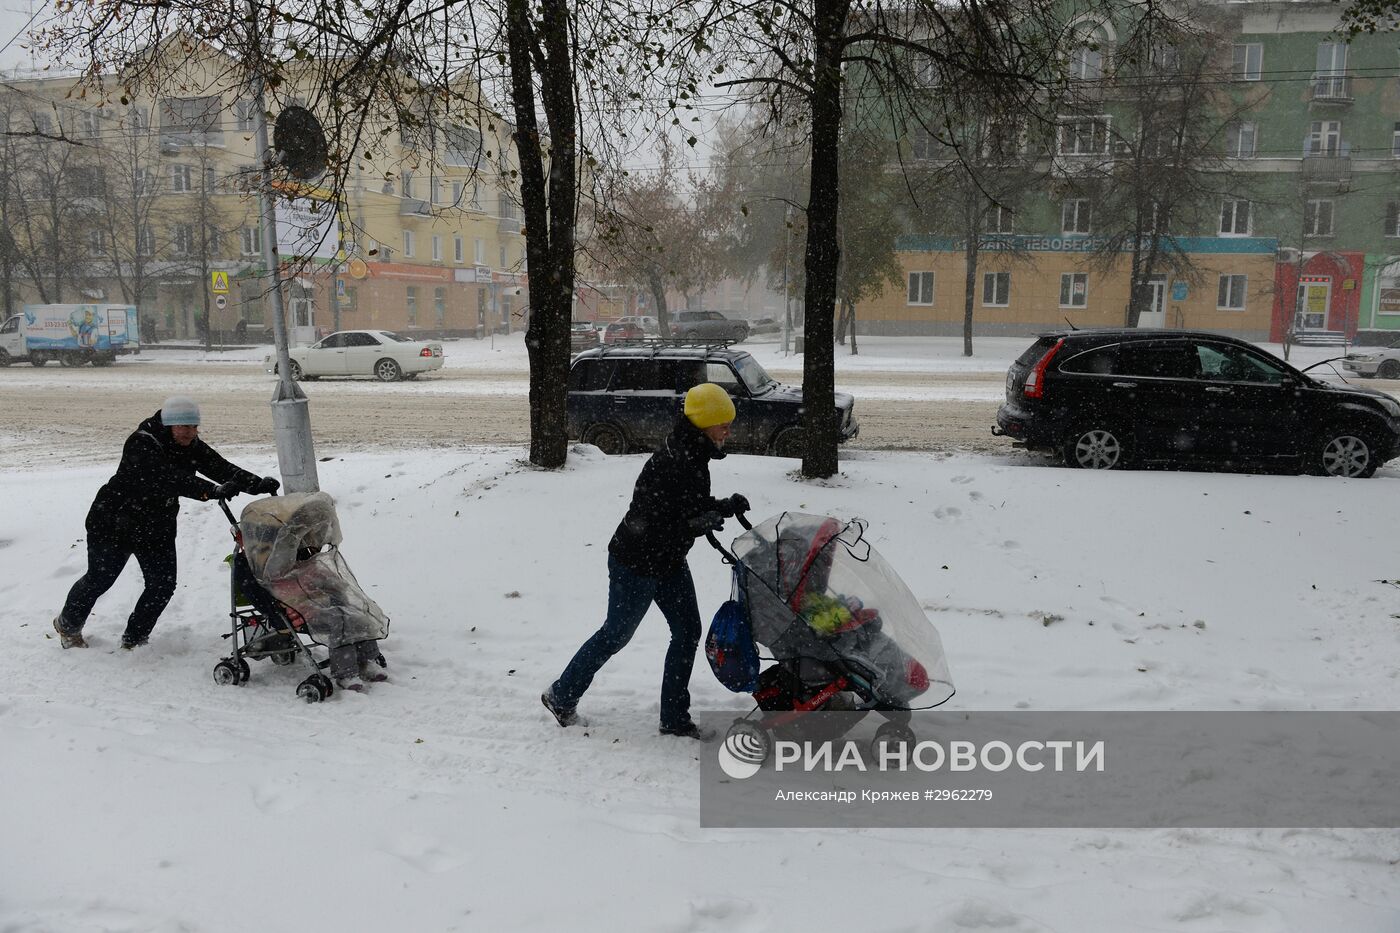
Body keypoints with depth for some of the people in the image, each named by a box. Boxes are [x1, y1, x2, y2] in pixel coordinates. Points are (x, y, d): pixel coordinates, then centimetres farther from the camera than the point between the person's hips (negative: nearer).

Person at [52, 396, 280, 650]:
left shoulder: (193, 447, -5)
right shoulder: (142, 443, -26)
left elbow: (222, 468, -17)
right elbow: (169, 478, -42)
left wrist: (258, 483, -34)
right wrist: (212, 491, -55)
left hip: (158, 527, 6)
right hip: (115, 522, -6)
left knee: (163, 584, -2)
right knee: (100, 579, 7)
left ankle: (134, 638, 17)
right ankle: (68, 624, 34)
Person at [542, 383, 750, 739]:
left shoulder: (694, 458, 1)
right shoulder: (670, 464, -29)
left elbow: (695, 507, 11)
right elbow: (650, 524, -31)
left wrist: (724, 506, -6)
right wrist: (700, 522, -31)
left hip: (669, 563, 9)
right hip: (635, 565, -9)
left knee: (688, 631, 8)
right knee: (616, 635, 7)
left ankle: (675, 718, 19)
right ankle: (561, 695, 28)